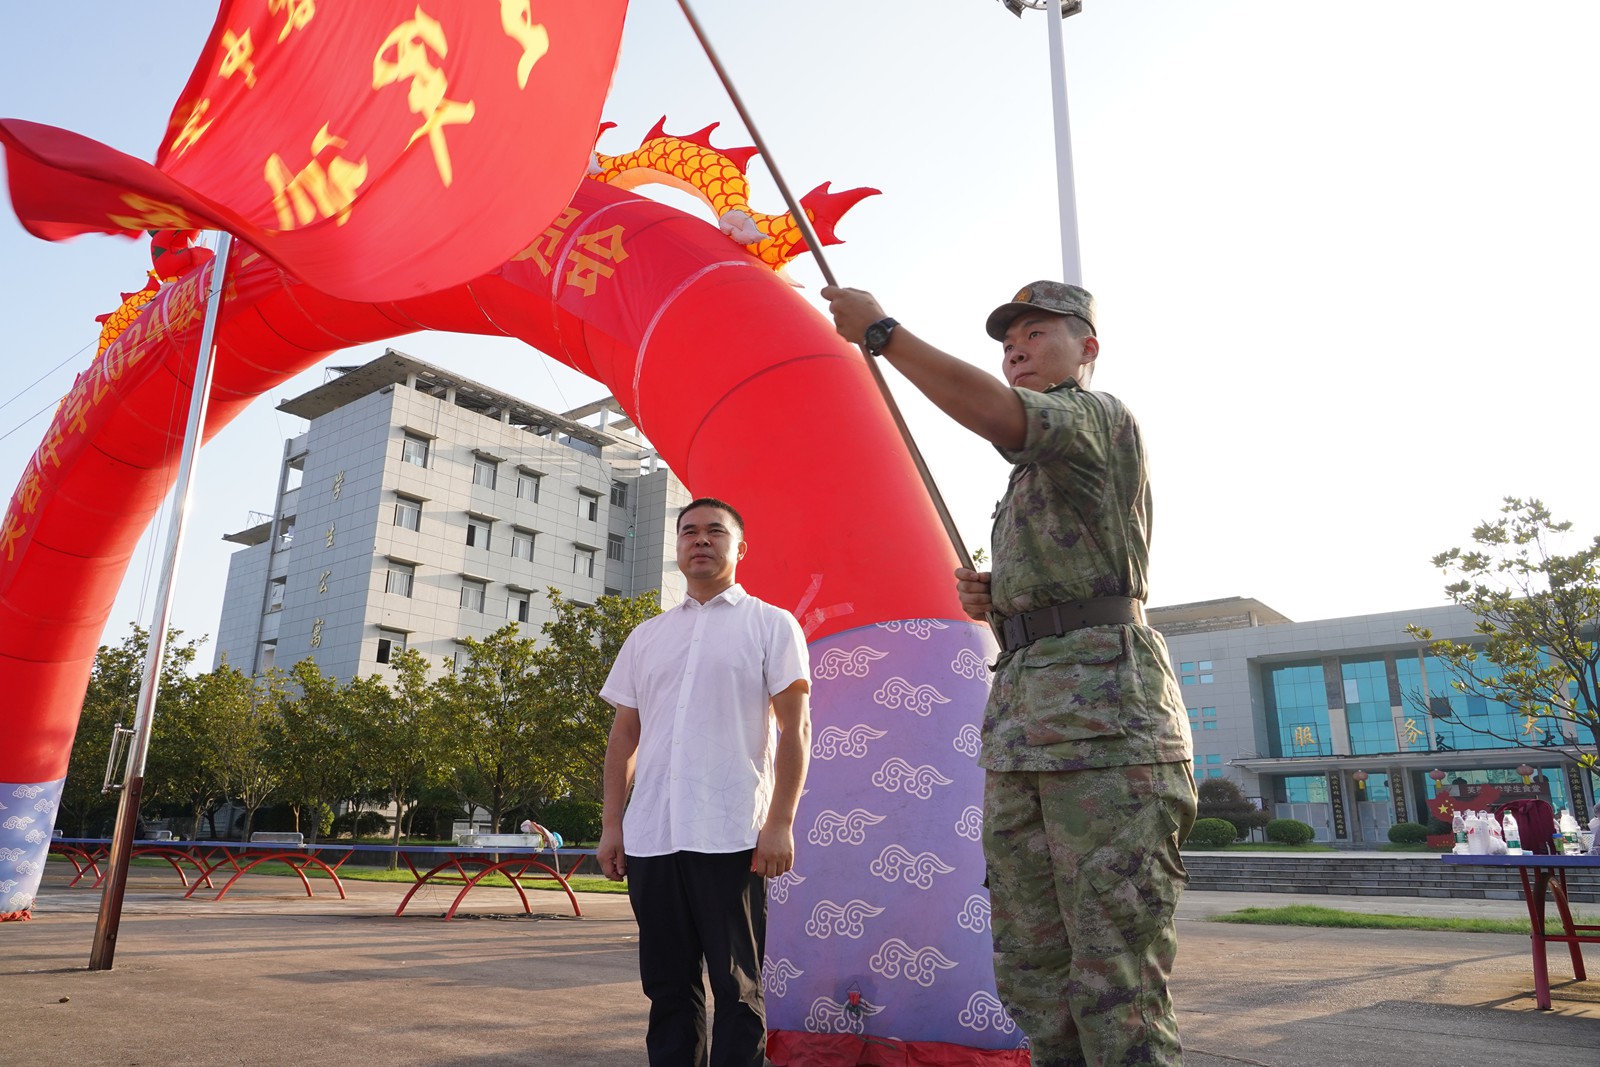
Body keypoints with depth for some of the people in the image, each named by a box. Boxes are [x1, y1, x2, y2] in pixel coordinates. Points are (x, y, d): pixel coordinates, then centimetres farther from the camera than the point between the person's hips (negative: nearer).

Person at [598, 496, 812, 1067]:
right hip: (650, 837, 4)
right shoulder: (646, 636, 17)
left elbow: (794, 728, -2)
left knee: (736, 988, 3)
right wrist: (611, 824, 9)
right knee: (667, 987, 11)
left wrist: (780, 822, -11)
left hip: (732, 837, -4)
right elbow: (624, 735, 17)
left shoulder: (771, 625, 4)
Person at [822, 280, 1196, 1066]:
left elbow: (996, 414, -20)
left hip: (1104, 712, -9)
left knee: (1116, 981, -9)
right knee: (1033, 977, 9)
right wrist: (987, 602, 9)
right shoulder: (1032, 476, 28)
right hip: (1019, 720, 9)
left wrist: (880, 330, -12)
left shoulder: (1099, 417, 1)